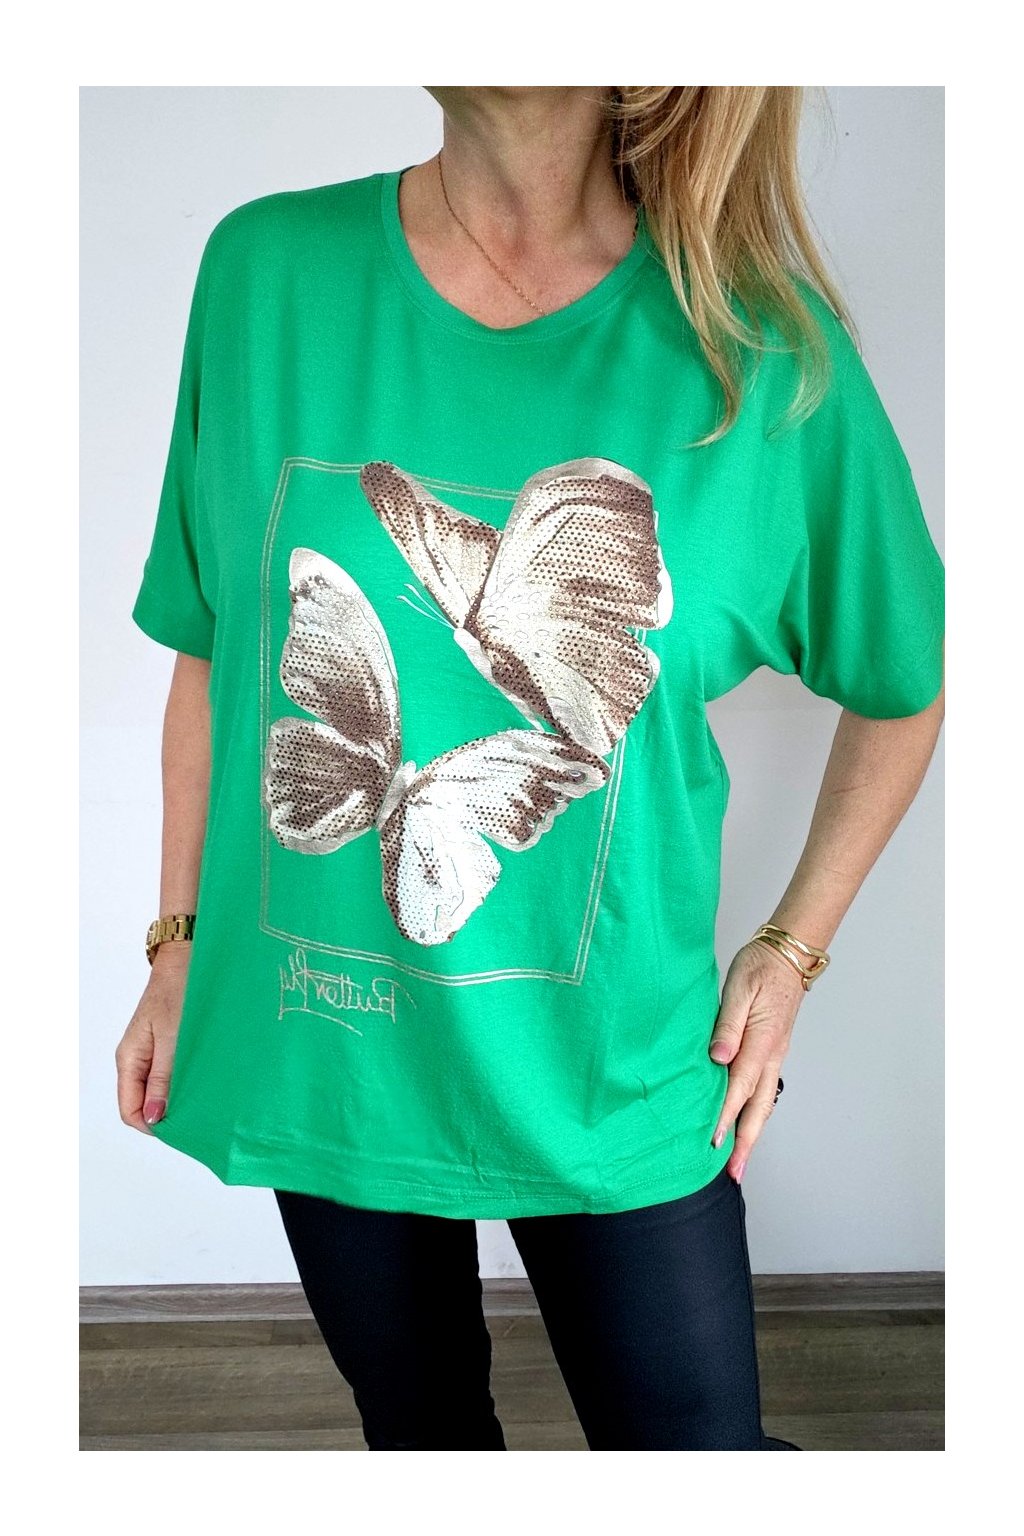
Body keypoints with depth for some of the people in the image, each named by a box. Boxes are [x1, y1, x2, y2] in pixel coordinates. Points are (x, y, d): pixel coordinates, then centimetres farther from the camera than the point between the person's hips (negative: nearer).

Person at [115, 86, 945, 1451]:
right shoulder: (266, 271, -6)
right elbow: (215, 654, 3)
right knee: (420, 1427, 23)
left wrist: (790, 954, 0)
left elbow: (904, 689, 3)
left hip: (611, 1067, -2)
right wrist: (181, 943, 6)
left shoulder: (765, 346, -12)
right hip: (315, 1042, 2)